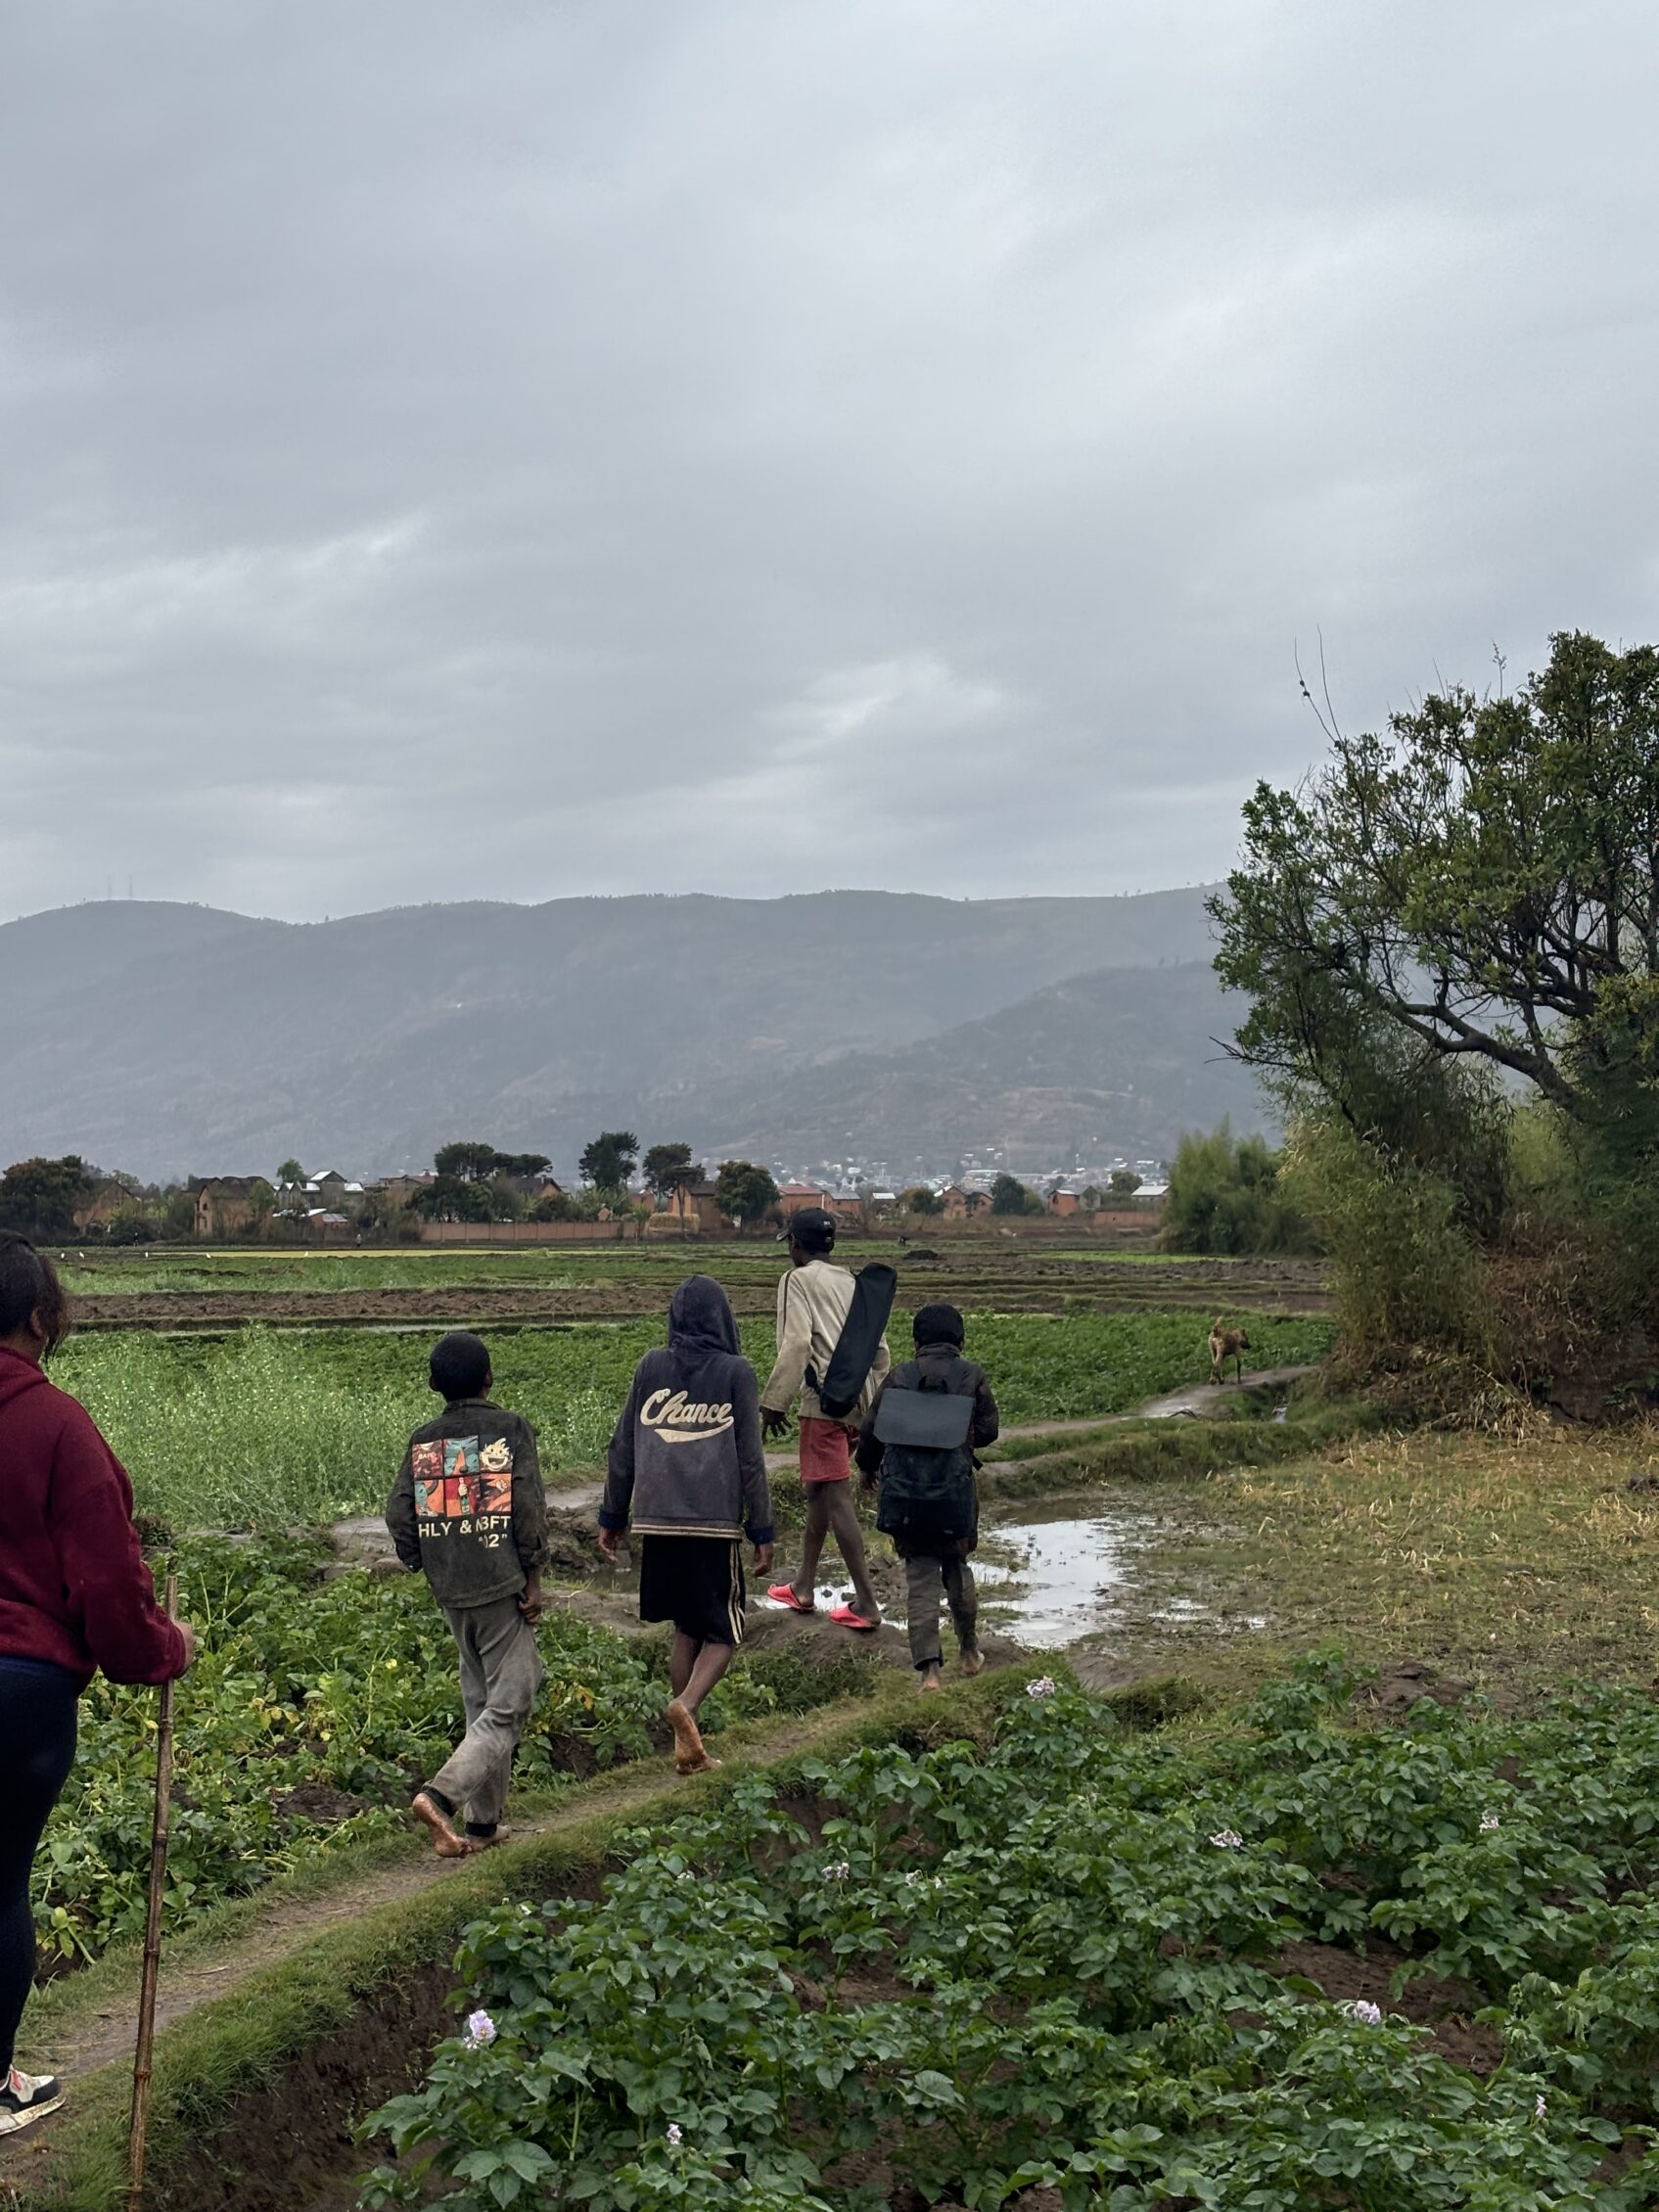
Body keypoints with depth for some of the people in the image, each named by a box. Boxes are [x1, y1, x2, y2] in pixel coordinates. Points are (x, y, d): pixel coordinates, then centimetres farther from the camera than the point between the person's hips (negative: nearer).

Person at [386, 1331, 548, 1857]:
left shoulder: (422, 1440, 5)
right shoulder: (511, 1429, -6)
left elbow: (399, 1516, 3)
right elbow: (529, 1508, -11)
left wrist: (423, 1565, 16)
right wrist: (533, 1577, -5)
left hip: (450, 1592, 5)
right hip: (501, 1584, -5)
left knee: (480, 1700, 16)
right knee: (508, 1704, -2)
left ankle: (483, 1823, 18)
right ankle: (440, 1794, -19)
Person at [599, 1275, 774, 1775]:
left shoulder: (651, 1367, 5)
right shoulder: (736, 1372, -2)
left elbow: (623, 1448, 9)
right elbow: (750, 1458, -2)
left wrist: (613, 1517, 17)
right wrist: (762, 1532, 2)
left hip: (658, 1518, 3)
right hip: (717, 1521, -3)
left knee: (685, 1630, 17)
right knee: (722, 1633, 8)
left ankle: (687, 1745, 15)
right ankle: (686, 1706, -19)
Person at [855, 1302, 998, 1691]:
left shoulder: (900, 1376, 1)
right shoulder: (972, 1376, 0)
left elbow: (871, 1429, 3)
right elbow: (987, 1431, 3)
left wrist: (867, 1468, 22)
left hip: (905, 1494, 0)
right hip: (954, 1493, 0)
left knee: (920, 1578, 6)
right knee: (957, 1570, 21)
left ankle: (929, 1670, -2)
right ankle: (970, 1652, 35)